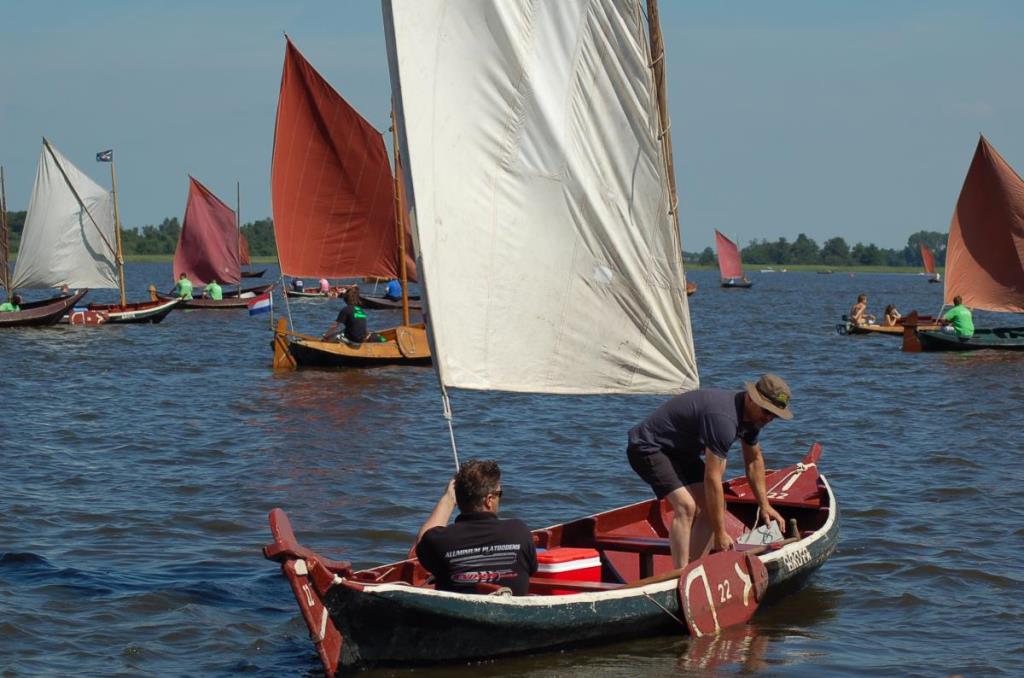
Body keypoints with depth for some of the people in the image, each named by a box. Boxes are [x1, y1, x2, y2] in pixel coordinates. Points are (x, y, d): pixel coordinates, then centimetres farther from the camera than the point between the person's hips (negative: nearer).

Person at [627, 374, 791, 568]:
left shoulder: (752, 414, -1)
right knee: (686, 506, -25)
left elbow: (754, 460, 17)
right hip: (648, 448, -11)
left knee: (713, 505, 3)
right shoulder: (724, 418, -33)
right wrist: (720, 533, -26)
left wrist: (765, 505, 15)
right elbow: (711, 478, -31)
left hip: (679, 450, 11)